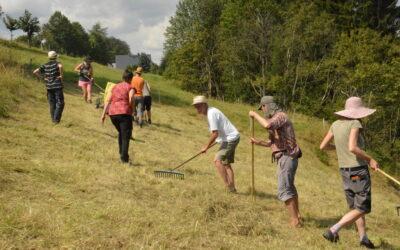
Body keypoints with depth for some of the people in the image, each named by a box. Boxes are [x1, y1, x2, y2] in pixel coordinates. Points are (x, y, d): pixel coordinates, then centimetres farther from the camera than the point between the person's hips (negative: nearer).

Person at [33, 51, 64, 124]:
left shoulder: (45, 65, 9)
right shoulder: (56, 63, -5)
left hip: (49, 87, 5)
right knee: (59, 103, 0)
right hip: (57, 86, -5)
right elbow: (60, 66, -31)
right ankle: (56, 119, -8)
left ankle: (53, 119, 16)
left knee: (52, 104, 12)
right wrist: (61, 75, -18)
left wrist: (42, 77, 10)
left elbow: (35, 72, 3)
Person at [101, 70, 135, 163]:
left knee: (121, 133, 26)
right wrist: (131, 109, 0)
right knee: (126, 136, -2)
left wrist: (103, 114, 12)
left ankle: (121, 153, 25)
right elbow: (131, 98, -17)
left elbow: (108, 101, 13)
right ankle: (124, 158, -12)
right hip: (124, 113, -6)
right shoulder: (130, 87, 3)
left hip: (112, 113, 6)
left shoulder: (115, 87, 19)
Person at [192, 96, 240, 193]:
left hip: (230, 139, -11)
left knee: (217, 160, -20)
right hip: (231, 138, 11)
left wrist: (206, 147, -11)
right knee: (226, 164, 15)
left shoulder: (211, 114, -18)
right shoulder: (212, 111, 13)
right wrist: (208, 144, 20)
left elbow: (215, 134, -21)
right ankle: (232, 188, 18)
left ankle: (228, 186, -23)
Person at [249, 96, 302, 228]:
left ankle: (295, 221, -7)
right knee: (290, 187, 25)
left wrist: (255, 115, -18)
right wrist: (258, 142, 10)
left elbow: (267, 125, -34)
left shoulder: (280, 116, -11)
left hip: (286, 158, -11)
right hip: (287, 158, 11)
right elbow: (273, 143, 21)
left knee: (284, 191, -9)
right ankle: (297, 215, 40)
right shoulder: (278, 119, 21)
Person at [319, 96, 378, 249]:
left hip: (345, 171, 7)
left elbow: (323, 146, 7)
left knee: (356, 206, 19)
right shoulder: (355, 124, -15)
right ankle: (333, 230, -10)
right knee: (362, 209, 1)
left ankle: (363, 237, 26)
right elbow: (352, 148, -28)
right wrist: (370, 159, -15)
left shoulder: (336, 124, 4)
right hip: (359, 170, -7)